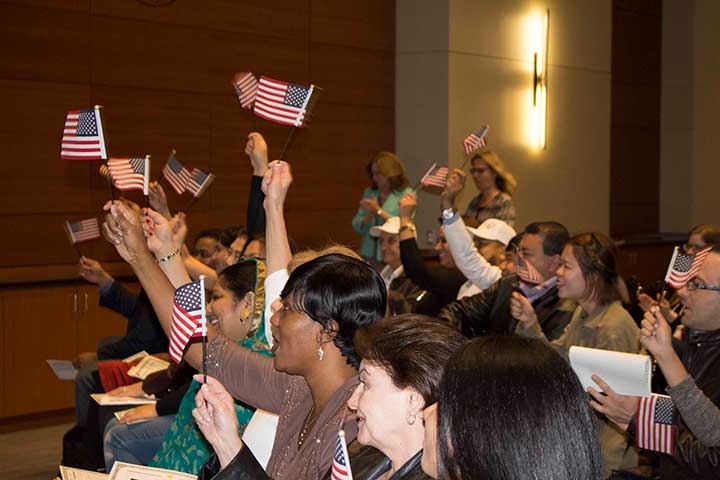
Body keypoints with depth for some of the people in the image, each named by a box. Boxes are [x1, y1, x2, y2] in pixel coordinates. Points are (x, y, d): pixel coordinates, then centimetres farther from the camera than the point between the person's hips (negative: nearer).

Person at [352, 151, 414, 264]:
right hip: (369, 254, 4)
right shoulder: (369, 193, 11)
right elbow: (357, 226, 9)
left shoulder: (406, 194, -3)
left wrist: (379, 211, -12)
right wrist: (370, 215, -10)